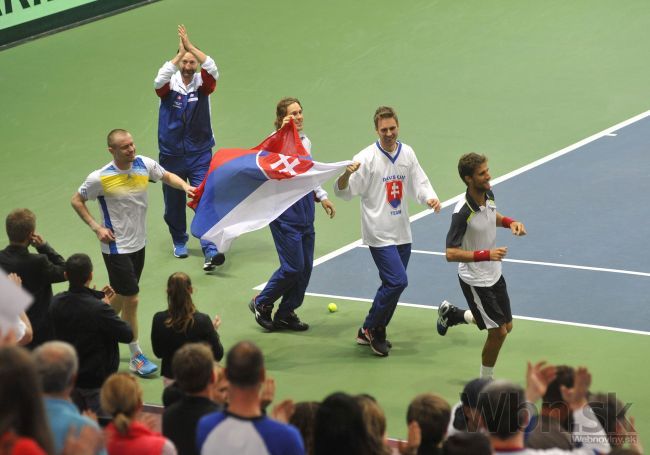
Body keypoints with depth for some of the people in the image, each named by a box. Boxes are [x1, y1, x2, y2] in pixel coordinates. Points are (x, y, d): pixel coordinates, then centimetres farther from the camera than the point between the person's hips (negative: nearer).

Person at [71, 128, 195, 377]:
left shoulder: (144, 164, -7)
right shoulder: (100, 178, -19)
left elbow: (167, 176, 13)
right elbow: (76, 200, -4)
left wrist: (184, 186, -8)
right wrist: (96, 227, -12)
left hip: (138, 244, 6)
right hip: (116, 247, -6)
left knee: (121, 295, 19)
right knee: (131, 300, -4)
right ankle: (136, 357, 8)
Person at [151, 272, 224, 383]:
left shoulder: (158, 320, -14)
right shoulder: (202, 321, -21)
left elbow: (158, 353, 1)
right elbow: (218, 355, -11)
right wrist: (214, 331, 5)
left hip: (170, 377, 4)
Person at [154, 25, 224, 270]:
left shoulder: (202, 83, -3)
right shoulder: (170, 84, -5)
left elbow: (213, 70, -23)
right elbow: (159, 80, -28)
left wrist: (190, 46, -28)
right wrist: (180, 53, -30)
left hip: (200, 154, -1)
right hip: (171, 155, 1)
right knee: (174, 204, 14)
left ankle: (210, 252, -19)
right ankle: (179, 242, 37)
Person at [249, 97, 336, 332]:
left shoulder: (305, 140, 12)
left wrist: (322, 196, 22)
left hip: (305, 211, 8)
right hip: (285, 211, -8)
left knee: (305, 267, 7)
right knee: (293, 267, -8)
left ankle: (285, 314, 19)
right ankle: (261, 303, 13)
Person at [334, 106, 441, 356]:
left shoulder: (407, 153, 5)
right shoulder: (367, 158, -13)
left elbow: (419, 183, 12)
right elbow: (344, 192, -13)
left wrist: (430, 198, -9)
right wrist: (346, 175, -35)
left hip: (402, 232, 7)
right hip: (379, 234, -7)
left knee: (393, 284, 11)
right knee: (397, 281, -16)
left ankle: (376, 332, 25)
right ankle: (369, 329, 0)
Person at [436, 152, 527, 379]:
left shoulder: (489, 194, -8)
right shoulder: (463, 213, -30)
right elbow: (451, 253, -29)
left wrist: (510, 222, -4)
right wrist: (486, 254, -37)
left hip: (494, 274, 8)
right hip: (475, 281, -8)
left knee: (506, 326, 19)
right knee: (498, 332, -4)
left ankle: (452, 314, 39)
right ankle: (486, 381, 19)